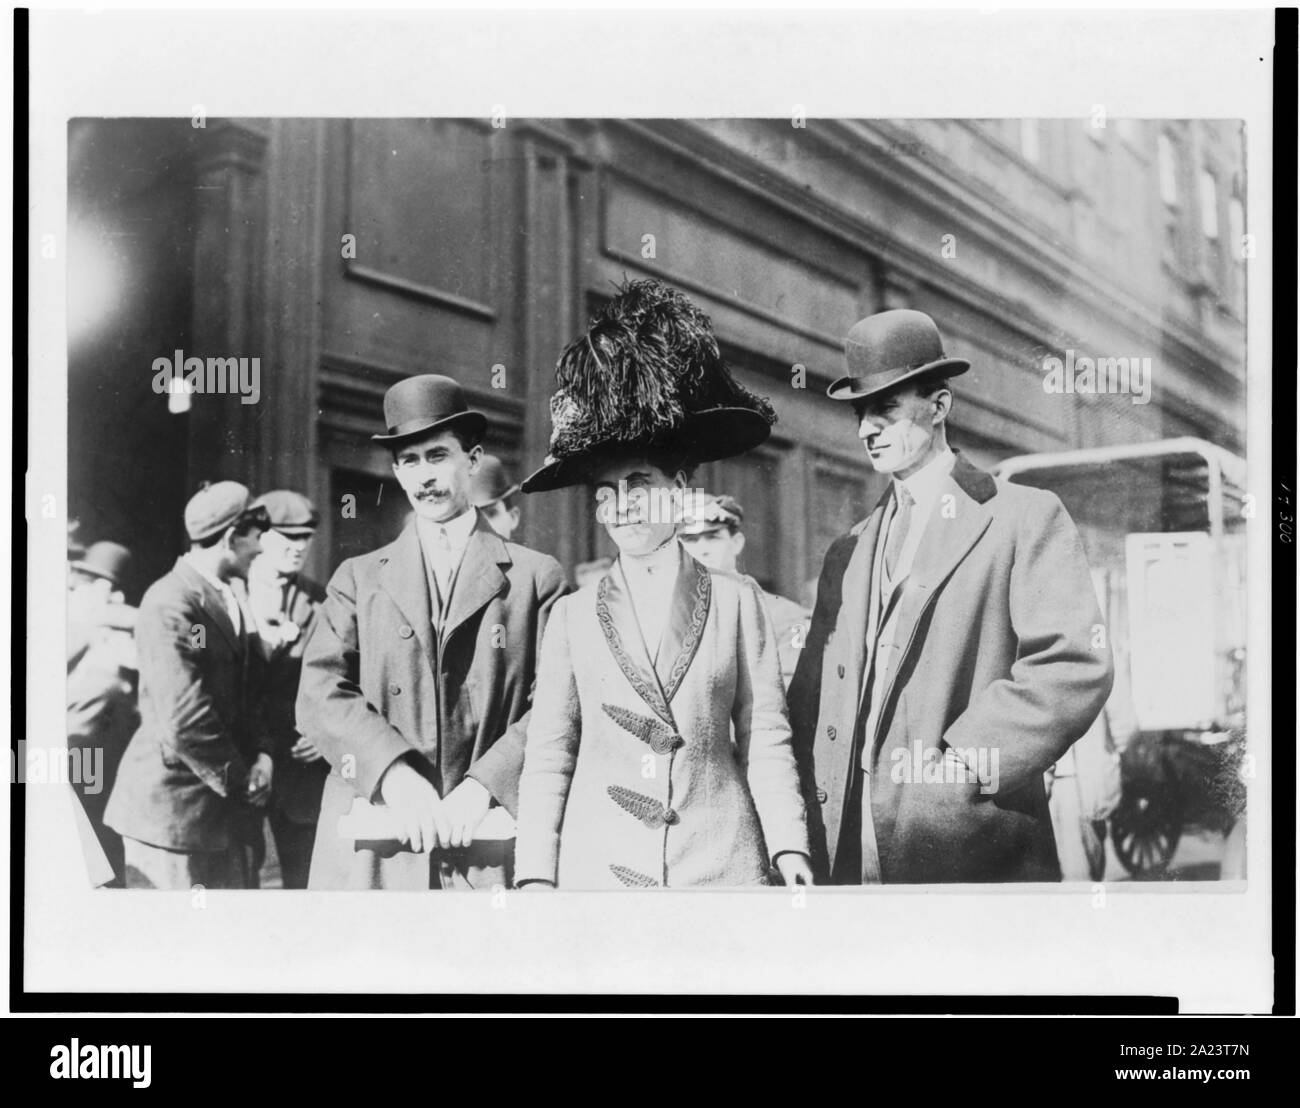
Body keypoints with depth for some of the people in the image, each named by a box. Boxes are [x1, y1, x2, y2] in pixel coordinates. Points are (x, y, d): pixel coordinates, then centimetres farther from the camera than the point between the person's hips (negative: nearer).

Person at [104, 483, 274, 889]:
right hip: (175, 807, -8)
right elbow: (184, 722, -22)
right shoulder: (171, 605, -16)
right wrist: (238, 780, -11)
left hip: (226, 808, 9)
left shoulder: (227, 598, 13)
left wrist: (261, 753, 2)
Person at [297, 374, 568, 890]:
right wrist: (395, 775, -14)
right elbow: (320, 693, 1)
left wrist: (482, 786, -14)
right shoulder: (357, 579, 14)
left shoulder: (535, 578, 9)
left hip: (489, 853, -1)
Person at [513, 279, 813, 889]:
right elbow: (546, 758, 7)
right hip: (599, 863, 0)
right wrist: (535, 877, -1)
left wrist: (790, 847, -5)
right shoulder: (572, 616, 8)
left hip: (722, 862, 0)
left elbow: (765, 740, 5)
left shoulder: (736, 601, 6)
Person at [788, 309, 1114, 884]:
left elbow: (1077, 666, -12)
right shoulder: (846, 554, 18)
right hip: (848, 860, 5)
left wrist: (958, 765, -16)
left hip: (973, 854, -5)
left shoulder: (1025, 518, 0)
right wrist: (818, 834, 2)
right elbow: (809, 699, 17)